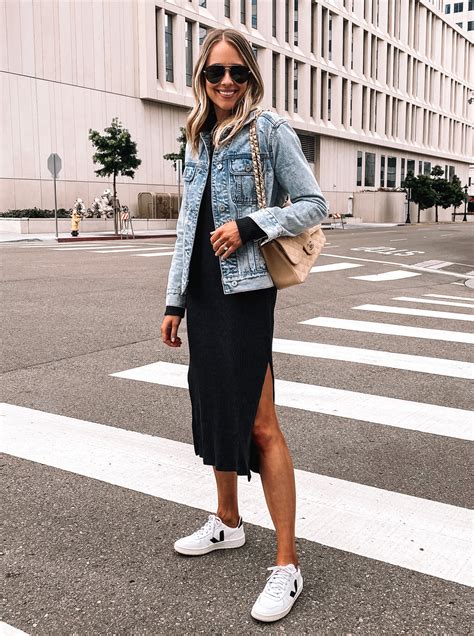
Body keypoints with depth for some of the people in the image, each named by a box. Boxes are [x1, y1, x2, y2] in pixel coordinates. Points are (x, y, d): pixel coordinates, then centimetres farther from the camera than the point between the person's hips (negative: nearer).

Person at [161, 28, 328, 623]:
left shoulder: (270, 131, -3)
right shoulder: (196, 141, 15)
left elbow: (314, 205, -4)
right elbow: (188, 225, 17)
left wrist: (249, 225, -18)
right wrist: (175, 300, 14)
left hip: (246, 289, -7)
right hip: (203, 290, 7)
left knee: (258, 423, -8)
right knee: (214, 406, 15)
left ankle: (287, 564, 1)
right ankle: (227, 521, 33)